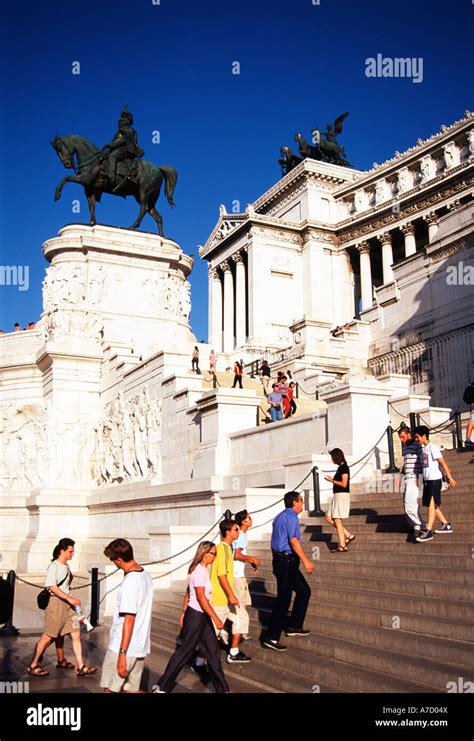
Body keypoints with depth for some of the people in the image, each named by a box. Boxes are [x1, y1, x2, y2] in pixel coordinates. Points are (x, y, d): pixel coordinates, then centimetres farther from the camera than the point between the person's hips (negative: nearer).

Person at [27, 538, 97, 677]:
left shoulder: (66, 566, 12)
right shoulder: (54, 566, -12)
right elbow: (52, 586, -20)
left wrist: (72, 601, 14)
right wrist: (70, 598, -22)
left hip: (67, 604, 8)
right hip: (56, 602, -8)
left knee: (76, 635, 3)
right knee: (48, 636, 0)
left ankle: (81, 667, 6)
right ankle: (33, 666, 15)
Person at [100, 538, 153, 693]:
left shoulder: (129, 582, -20)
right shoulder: (145, 575, 7)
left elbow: (129, 619, -22)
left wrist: (122, 653, -21)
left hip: (124, 647, -8)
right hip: (140, 646, 8)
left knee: (110, 689, 7)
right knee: (131, 689, 14)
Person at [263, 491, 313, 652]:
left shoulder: (279, 517, 17)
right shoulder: (291, 516, -13)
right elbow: (293, 541, -21)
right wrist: (306, 561, -21)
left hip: (279, 559, 10)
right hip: (287, 561, -10)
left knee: (304, 590, 17)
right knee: (283, 599, -6)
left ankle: (294, 626, 22)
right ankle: (271, 638, -2)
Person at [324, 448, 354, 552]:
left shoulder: (344, 467, -13)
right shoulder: (340, 467, 15)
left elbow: (344, 484, -19)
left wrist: (332, 480, -10)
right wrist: (332, 480, 11)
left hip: (342, 495, -10)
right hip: (337, 496, 10)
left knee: (337, 520, -8)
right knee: (329, 518, 10)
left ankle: (342, 546, -3)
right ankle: (348, 535, 12)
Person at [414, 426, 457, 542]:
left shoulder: (432, 448, -12)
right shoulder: (424, 449, 14)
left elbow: (442, 463, -15)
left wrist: (450, 478, -19)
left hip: (434, 479, -9)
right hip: (427, 480, 9)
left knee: (431, 504, -10)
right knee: (431, 505, 13)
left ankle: (428, 531, -11)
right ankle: (446, 525, 25)